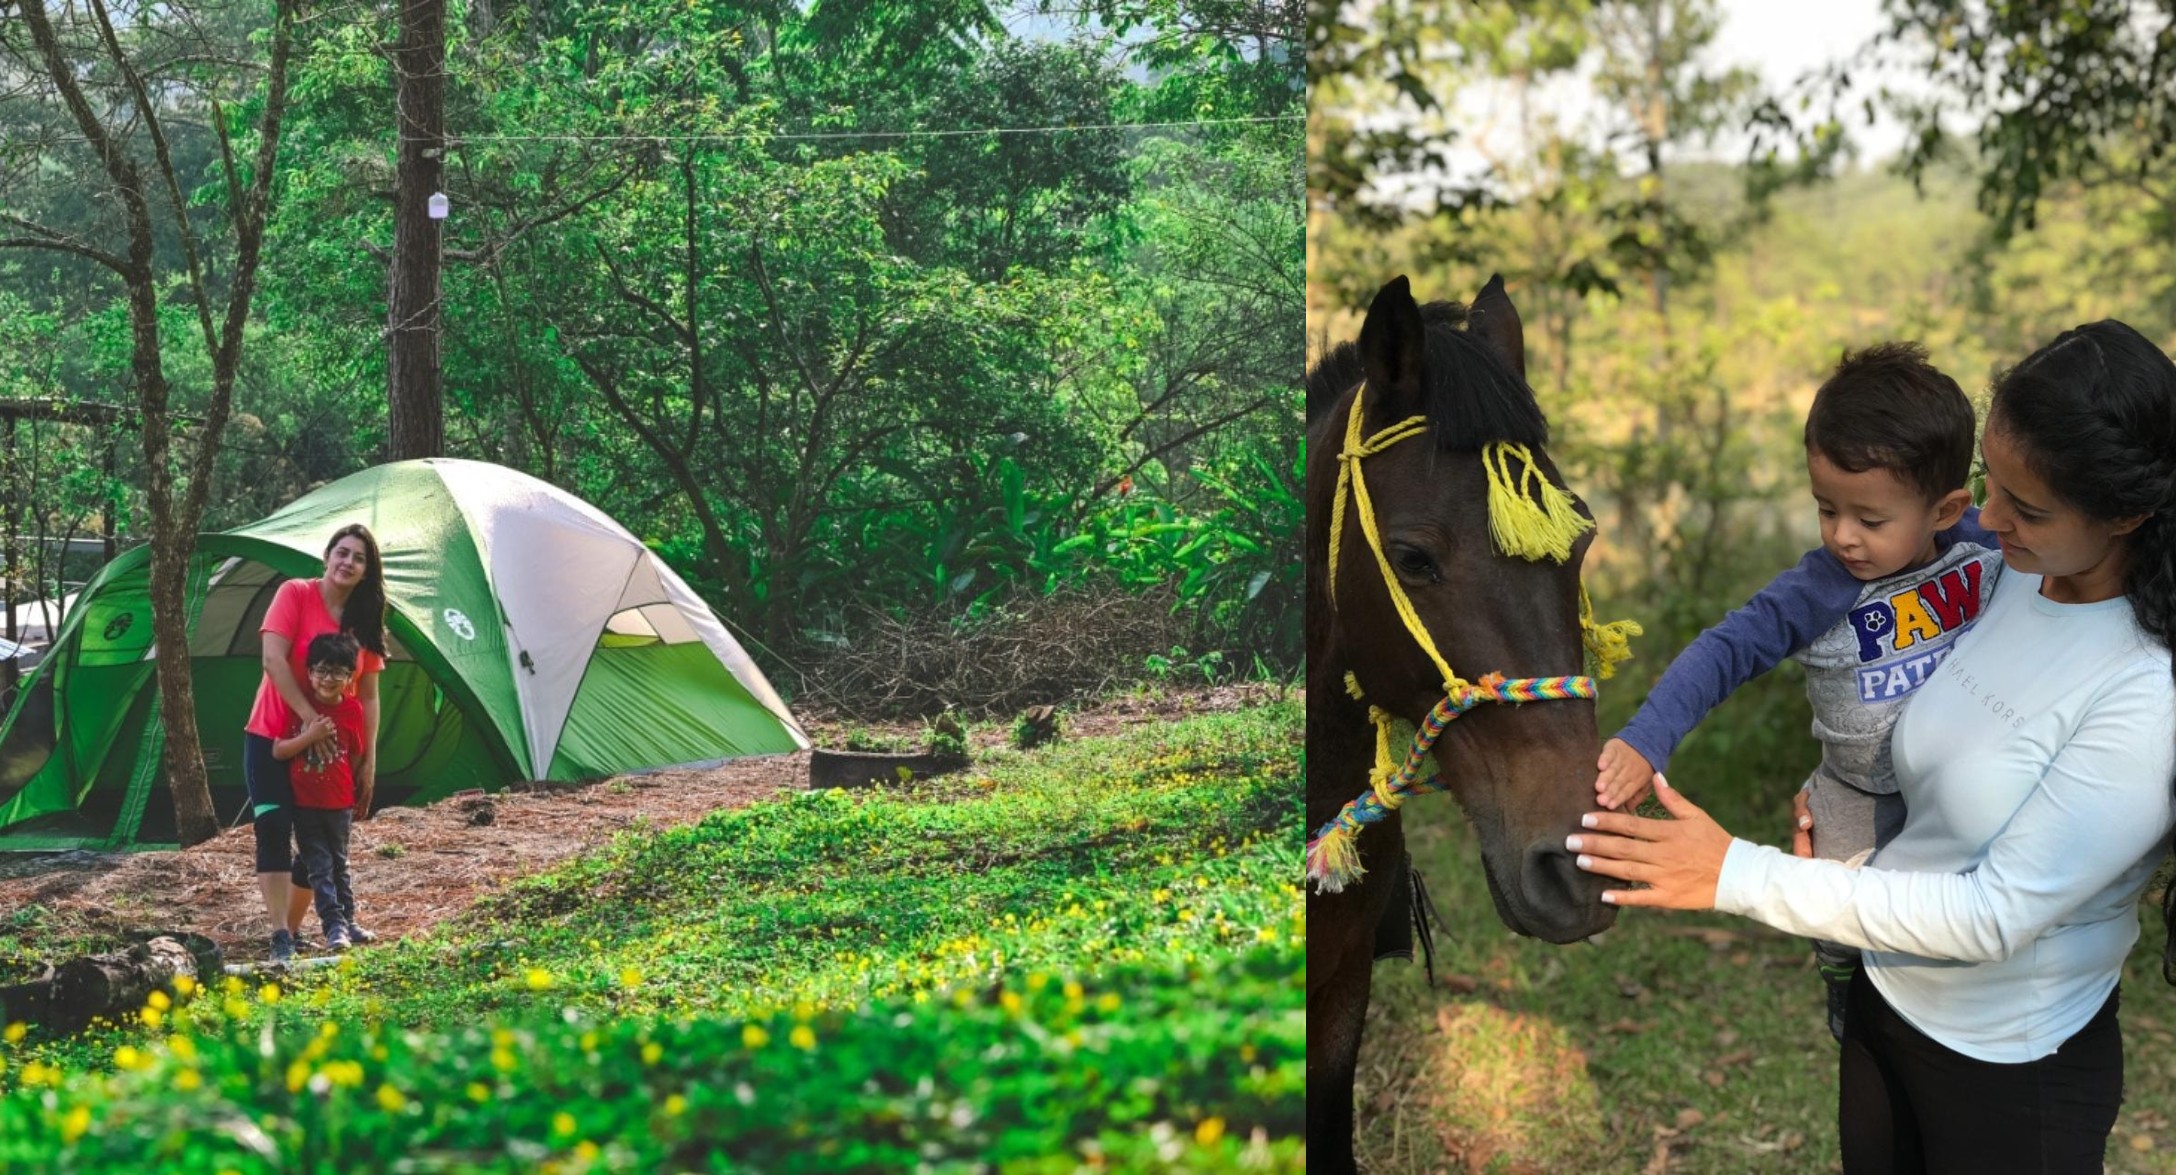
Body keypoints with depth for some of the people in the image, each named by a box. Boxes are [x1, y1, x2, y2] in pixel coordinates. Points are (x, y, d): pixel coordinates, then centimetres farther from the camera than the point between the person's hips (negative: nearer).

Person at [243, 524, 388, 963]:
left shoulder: (365, 621, 4)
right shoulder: (295, 594, -9)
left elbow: (368, 696, 5)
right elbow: (273, 658, -18)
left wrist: (369, 760, 0)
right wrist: (308, 716, -21)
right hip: (272, 738, -5)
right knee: (274, 831, -17)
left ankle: (293, 930, 20)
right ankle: (280, 936, -19)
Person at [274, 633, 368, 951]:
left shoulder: (352, 710, -5)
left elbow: (356, 757, 6)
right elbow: (278, 751, -10)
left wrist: (354, 792, 6)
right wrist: (309, 736, -23)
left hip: (339, 803, 1)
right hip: (305, 803, -1)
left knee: (339, 864, 15)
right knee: (319, 867, -6)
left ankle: (347, 921, 27)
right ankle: (334, 927, -9)